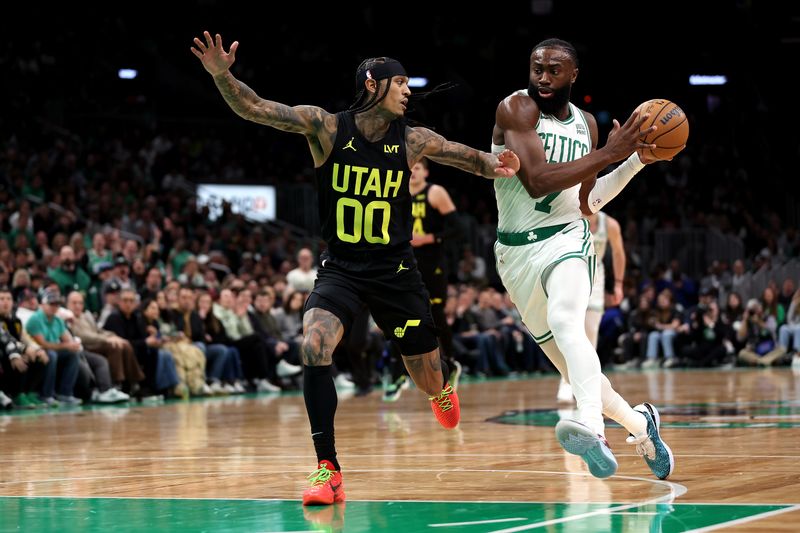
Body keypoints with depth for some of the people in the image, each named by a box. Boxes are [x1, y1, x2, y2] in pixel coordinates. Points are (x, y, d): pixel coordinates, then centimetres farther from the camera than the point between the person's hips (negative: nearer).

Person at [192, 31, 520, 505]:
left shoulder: (413, 141, -5)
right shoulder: (326, 127, -9)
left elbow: (471, 157, 6)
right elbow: (254, 108, -15)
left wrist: (494, 165, -17)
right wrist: (222, 75, -33)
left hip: (396, 271, 1)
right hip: (340, 268, -1)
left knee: (431, 383, 10)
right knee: (314, 348, -29)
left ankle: (442, 393, 52)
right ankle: (328, 471, -21)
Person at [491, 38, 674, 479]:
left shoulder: (585, 124, 8)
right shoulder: (516, 109, -9)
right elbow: (538, 181, -22)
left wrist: (638, 160, 11)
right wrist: (608, 154, -20)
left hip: (565, 240, 1)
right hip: (517, 250, -1)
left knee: (564, 321, -32)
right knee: (571, 366, 6)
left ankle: (592, 427, -53)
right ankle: (639, 424, 30)